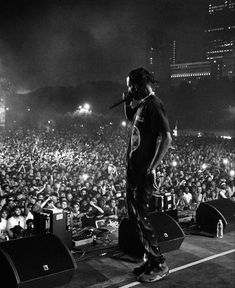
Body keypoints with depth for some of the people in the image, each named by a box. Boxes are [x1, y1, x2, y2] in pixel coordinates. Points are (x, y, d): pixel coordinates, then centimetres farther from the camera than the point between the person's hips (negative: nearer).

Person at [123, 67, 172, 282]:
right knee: (135, 216, 13)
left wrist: (152, 168, -25)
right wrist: (127, 101, 17)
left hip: (143, 173, -10)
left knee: (141, 217, -6)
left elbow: (166, 138, -22)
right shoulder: (142, 105, 14)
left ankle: (159, 265, 5)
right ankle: (150, 260, 23)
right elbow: (130, 117, 37)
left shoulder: (153, 105, -14)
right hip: (134, 170, 10)